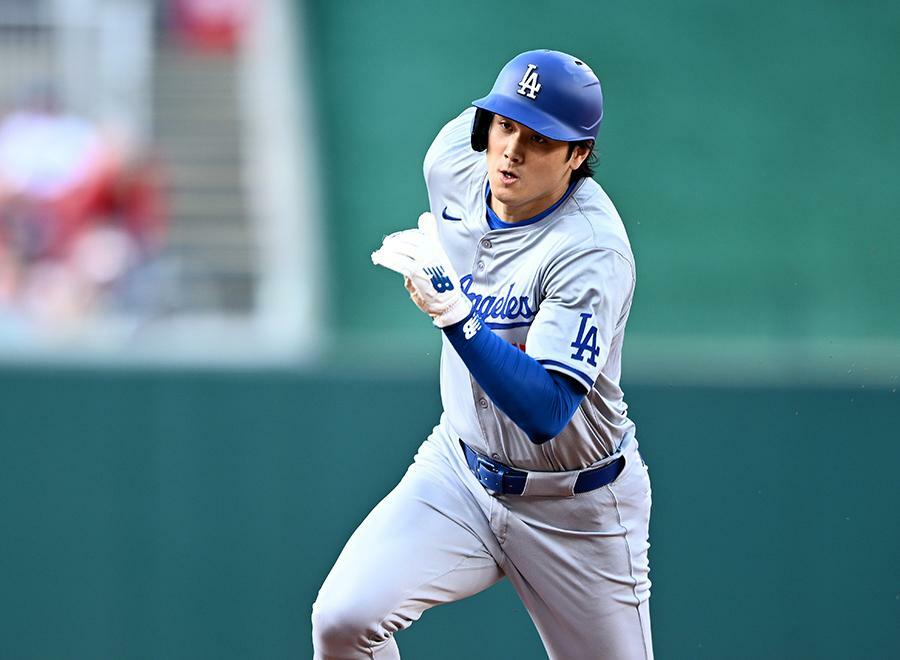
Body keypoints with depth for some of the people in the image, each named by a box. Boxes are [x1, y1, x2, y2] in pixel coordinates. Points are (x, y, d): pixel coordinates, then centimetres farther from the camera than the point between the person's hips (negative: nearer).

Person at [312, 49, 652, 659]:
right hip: (460, 471, 4)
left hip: (574, 511, -4)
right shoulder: (452, 159, -9)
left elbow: (544, 414, -36)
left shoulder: (593, 249, -28)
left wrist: (452, 309, -44)